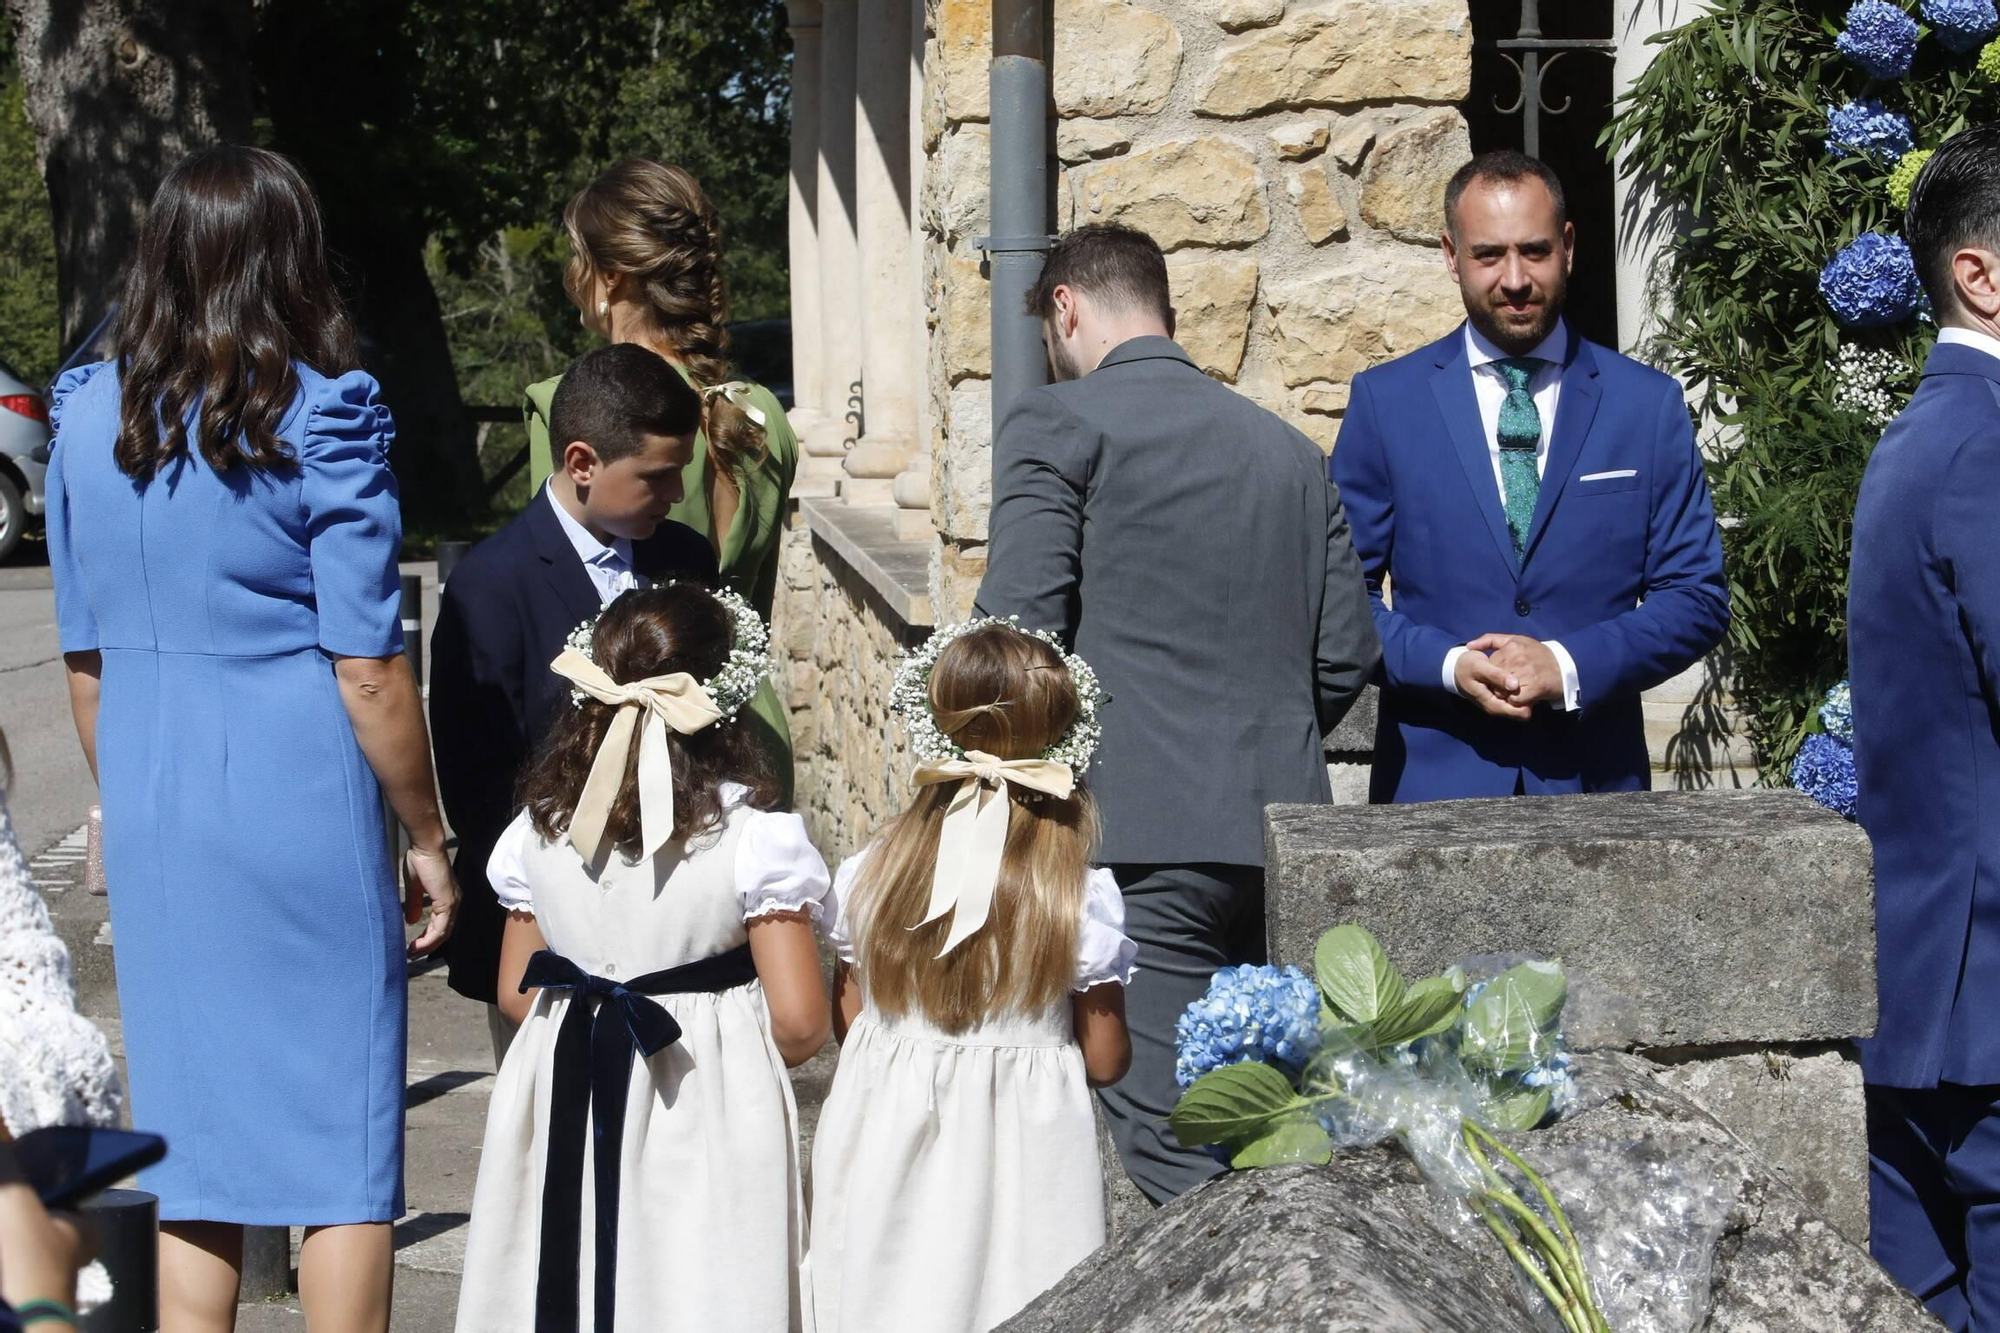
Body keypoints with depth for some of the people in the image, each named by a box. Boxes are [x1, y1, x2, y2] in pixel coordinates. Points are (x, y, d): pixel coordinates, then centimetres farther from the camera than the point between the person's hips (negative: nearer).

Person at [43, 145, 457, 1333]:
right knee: (344, 1144, 5)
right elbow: (368, 668, -11)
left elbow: (84, 656, 10)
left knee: (192, 1139, 12)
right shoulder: (323, 418, -10)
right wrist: (427, 836, -1)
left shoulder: (89, 418, 4)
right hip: (305, 810, -5)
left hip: (155, 825, 5)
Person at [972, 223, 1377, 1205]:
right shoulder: (1290, 450, 17)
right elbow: (1347, 652, 14)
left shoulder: (1055, 426, -2)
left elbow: (1018, 627, -11)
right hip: (1280, 837, 7)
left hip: (1140, 830, -7)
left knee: (1173, 1142, -7)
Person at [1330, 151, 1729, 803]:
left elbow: (1698, 599, 3)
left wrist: (1569, 666, -12)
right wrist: (1449, 665, -13)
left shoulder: (1649, 404, 5)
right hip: (1434, 777, -1)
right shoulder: (1385, 400, 4)